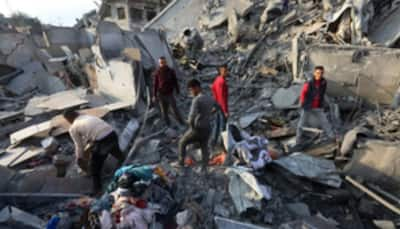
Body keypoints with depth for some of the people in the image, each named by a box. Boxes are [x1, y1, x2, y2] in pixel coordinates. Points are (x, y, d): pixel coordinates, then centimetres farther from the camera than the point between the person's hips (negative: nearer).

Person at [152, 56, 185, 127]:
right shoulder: (157, 72, -3)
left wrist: (178, 92, 2)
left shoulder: (171, 71, -5)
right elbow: (155, 85, 1)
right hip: (161, 95, 1)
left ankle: (183, 124, 10)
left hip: (170, 94, -1)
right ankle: (168, 125, 23)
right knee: (164, 112, 8)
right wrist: (154, 95, -1)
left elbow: (175, 82, 2)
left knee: (175, 110, -3)